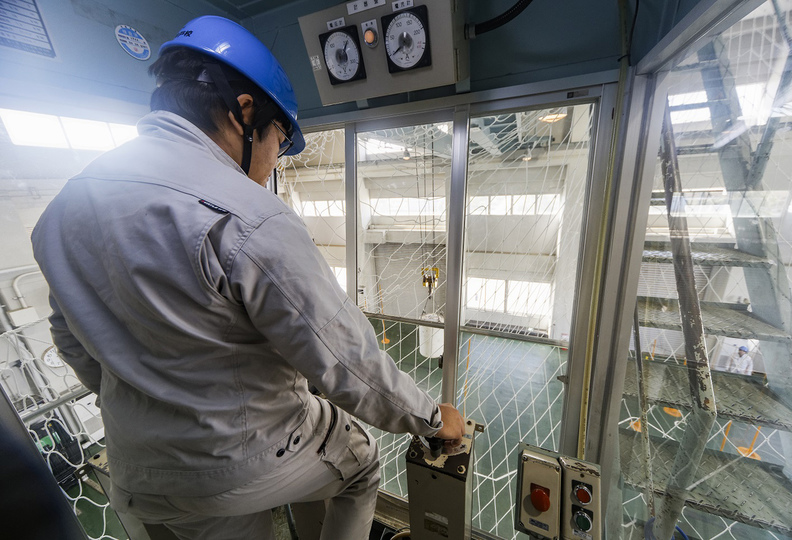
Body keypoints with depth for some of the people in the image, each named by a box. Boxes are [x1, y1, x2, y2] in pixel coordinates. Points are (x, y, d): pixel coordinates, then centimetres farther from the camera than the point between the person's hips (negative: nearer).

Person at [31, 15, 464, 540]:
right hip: (246, 462, -6)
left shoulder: (66, 202, -3)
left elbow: (74, 341, 8)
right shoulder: (248, 220, -31)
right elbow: (348, 367, -28)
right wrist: (434, 419, -9)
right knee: (361, 460, 22)